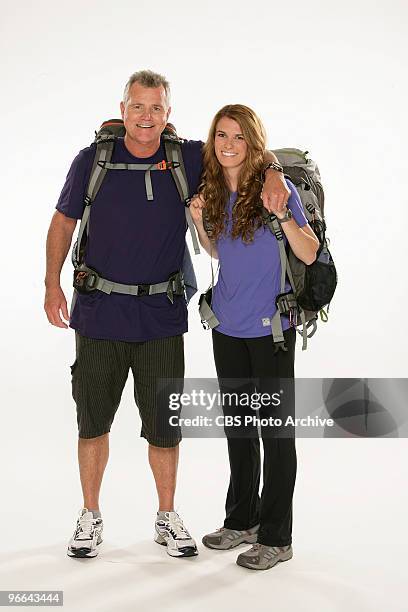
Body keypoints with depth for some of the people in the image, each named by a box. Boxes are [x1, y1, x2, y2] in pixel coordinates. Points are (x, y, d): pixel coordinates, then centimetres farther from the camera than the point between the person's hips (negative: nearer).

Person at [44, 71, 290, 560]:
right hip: (99, 314, 0)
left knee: (164, 427, 7)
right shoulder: (92, 161, -3)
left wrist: (270, 171, -14)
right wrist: (52, 285, -1)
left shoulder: (188, 159, -3)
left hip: (161, 318, 0)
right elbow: (63, 222, 7)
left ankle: (167, 517, 27)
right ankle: (89, 516, 28)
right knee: (93, 420, 10)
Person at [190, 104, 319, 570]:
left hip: (270, 327, -6)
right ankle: (241, 520, 32)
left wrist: (282, 213, -25)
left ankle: (275, 537, 14)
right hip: (227, 327, 6)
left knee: (275, 428, 2)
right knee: (237, 426, 16)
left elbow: (309, 254, -12)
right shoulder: (214, 190, 6)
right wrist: (199, 221, 1)